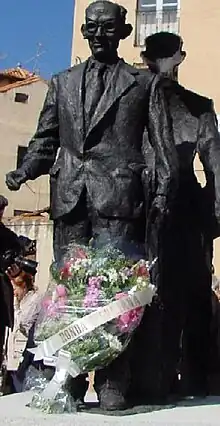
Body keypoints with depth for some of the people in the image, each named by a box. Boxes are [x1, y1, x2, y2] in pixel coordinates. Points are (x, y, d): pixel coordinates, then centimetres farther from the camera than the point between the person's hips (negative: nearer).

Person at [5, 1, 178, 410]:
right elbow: (45, 141, 18)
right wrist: (23, 172, 0)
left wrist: (164, 192, -6)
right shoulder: (62, 83, 22)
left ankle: (112, 384, -2)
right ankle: (68, 381, 8)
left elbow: (163, 145, 8)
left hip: (118, 196, -3)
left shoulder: (145, 82, 14)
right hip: (70, 196, 3)